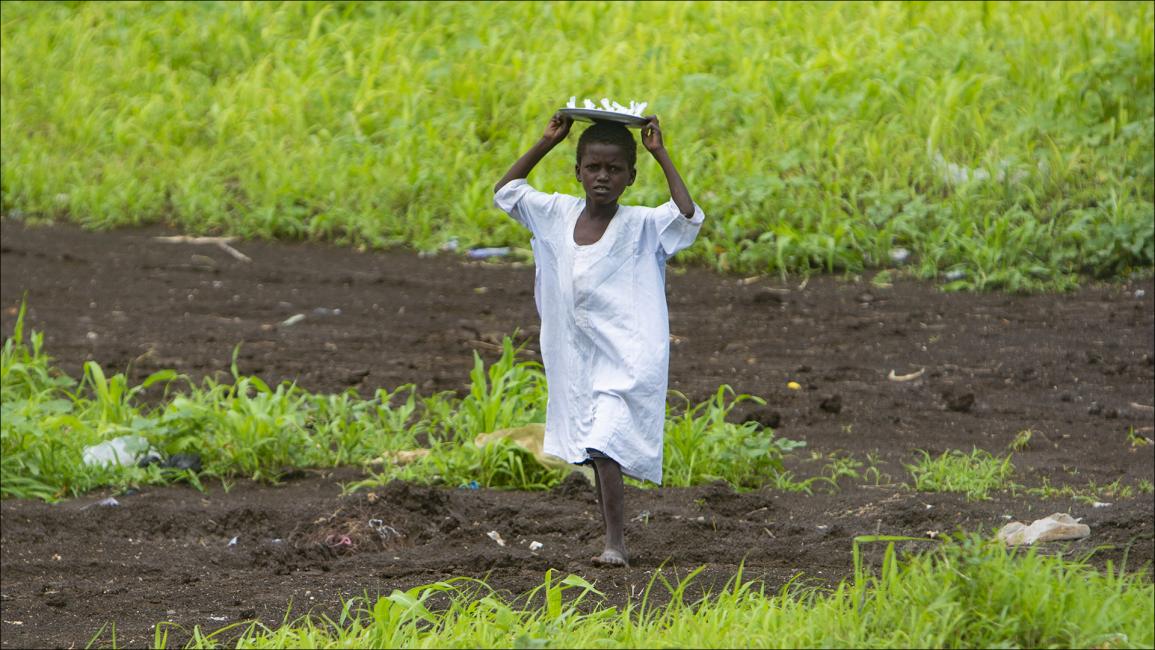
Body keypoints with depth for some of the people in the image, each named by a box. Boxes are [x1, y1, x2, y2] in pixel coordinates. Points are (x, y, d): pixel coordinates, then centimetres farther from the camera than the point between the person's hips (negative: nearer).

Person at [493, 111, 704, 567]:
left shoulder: (641, 226, -9)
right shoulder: (558, 214, 6)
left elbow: (688, 216, -26)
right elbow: (505, 192, 16)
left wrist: (661, 156, -21)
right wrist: (546, 143, 7)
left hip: (626, 362, -6)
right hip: (577, 359, 6)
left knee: (604, 448, -19)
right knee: (597, 456, 13)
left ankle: (616, 545, -17)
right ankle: (612, 541, 23)